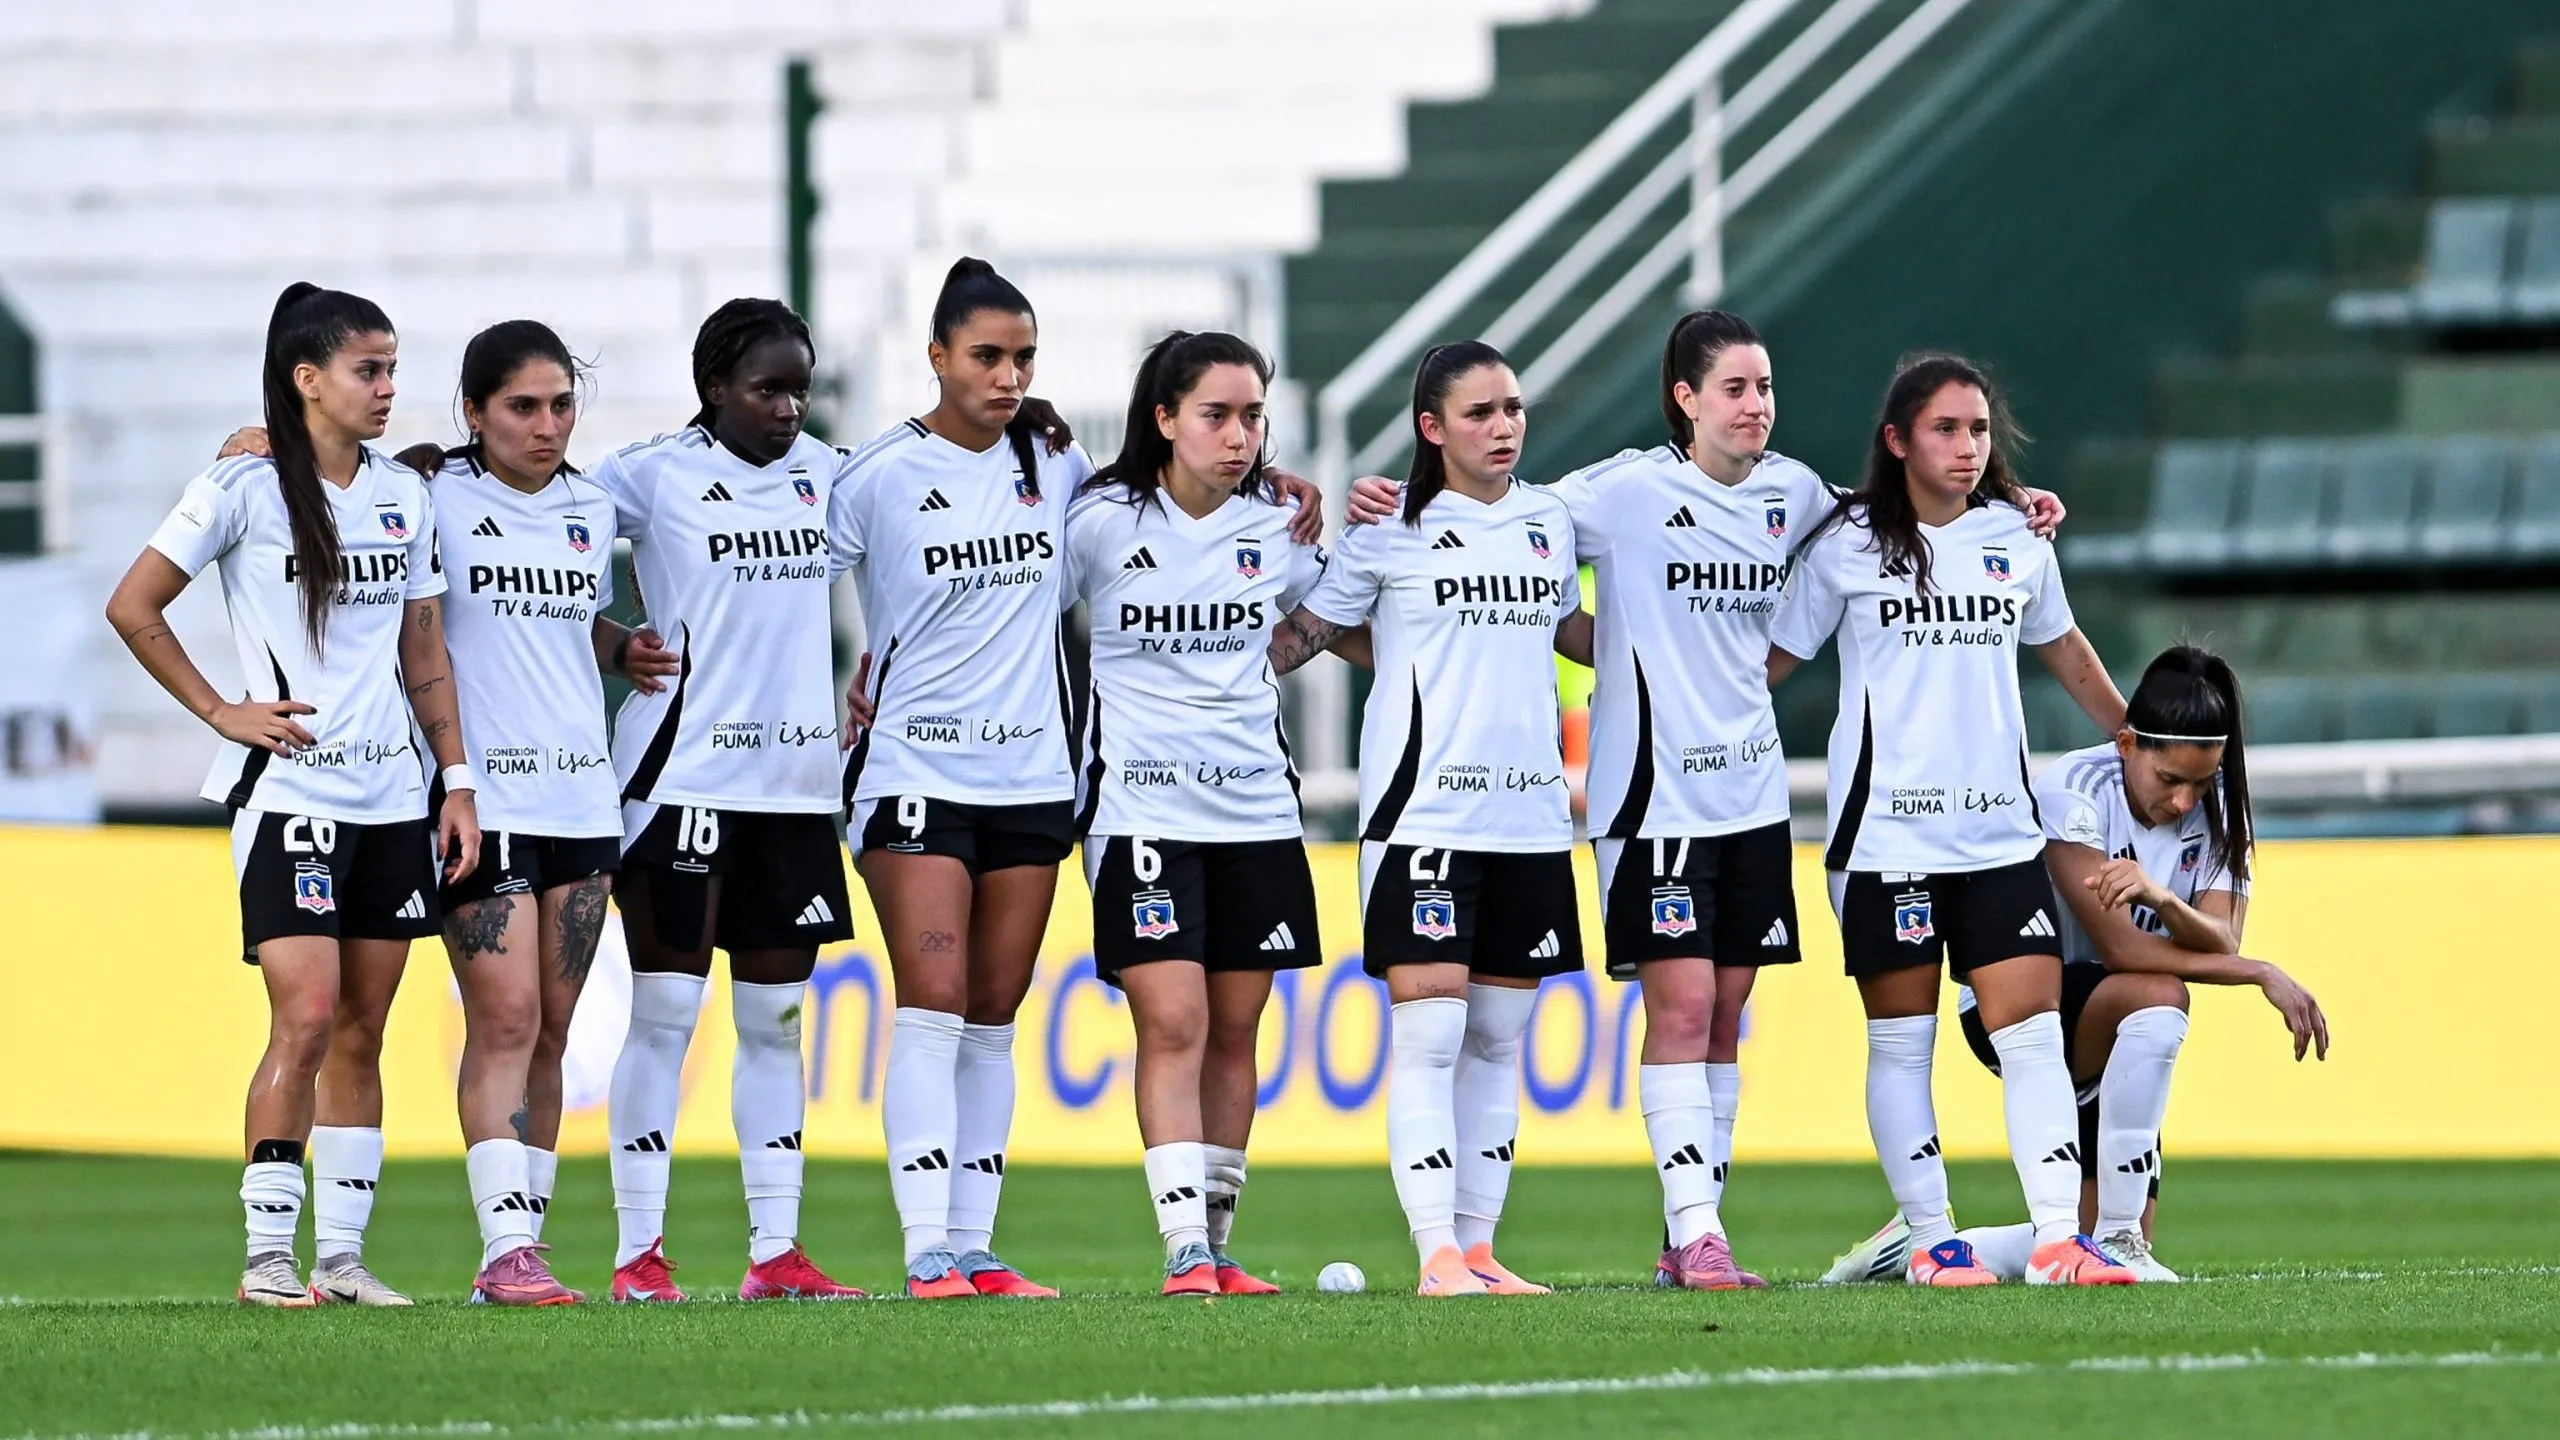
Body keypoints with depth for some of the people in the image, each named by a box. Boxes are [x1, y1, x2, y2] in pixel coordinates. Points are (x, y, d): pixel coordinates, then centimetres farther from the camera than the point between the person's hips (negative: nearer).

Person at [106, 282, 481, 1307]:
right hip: (288, 789, -6)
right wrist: (219, 711, -4)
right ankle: (268, 1255, -8)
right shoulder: (243, 488, -6)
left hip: (392, 798, 6)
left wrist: (458, 781, 11)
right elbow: (132, 608, -2)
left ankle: (342, 1254, 10)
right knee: (306, 1019, -14)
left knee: (362, 1032, 6)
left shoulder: (405, 496, 11)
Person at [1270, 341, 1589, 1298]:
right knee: (1428, 1030, -12)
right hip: (1424, 811, -5)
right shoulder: (1390, 527, -1)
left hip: (1530, 813, 5)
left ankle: (1479, 1246, 9)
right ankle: (1436, 1253, -15)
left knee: (1500, 1039, 6)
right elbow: (1304, 633, 5)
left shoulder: (1548, 520, 12)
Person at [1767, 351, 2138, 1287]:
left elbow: (2062, 648, 26)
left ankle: (2060, 1238, -11)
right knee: (1900, 1041, 1)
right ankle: (1931, 1242, 7)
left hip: (1999, 829, 3)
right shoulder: (1846, 546, -1)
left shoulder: (2015, 538, 10)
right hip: (1885, 830, -3)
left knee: (2034, 1032, -7)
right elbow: (1770, 661, 5)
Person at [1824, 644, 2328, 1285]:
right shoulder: (2075, 789, -21)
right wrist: (2260, 974, -28)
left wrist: (2163, 898, -39)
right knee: (2159, 998, -37)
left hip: (2110, 1046, 7)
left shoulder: (2216, 811, -4)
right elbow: (2119, 947, -27)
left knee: (2112, 1247, -3)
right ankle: (2117, 1235, -31)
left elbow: (2217, 945, -18)